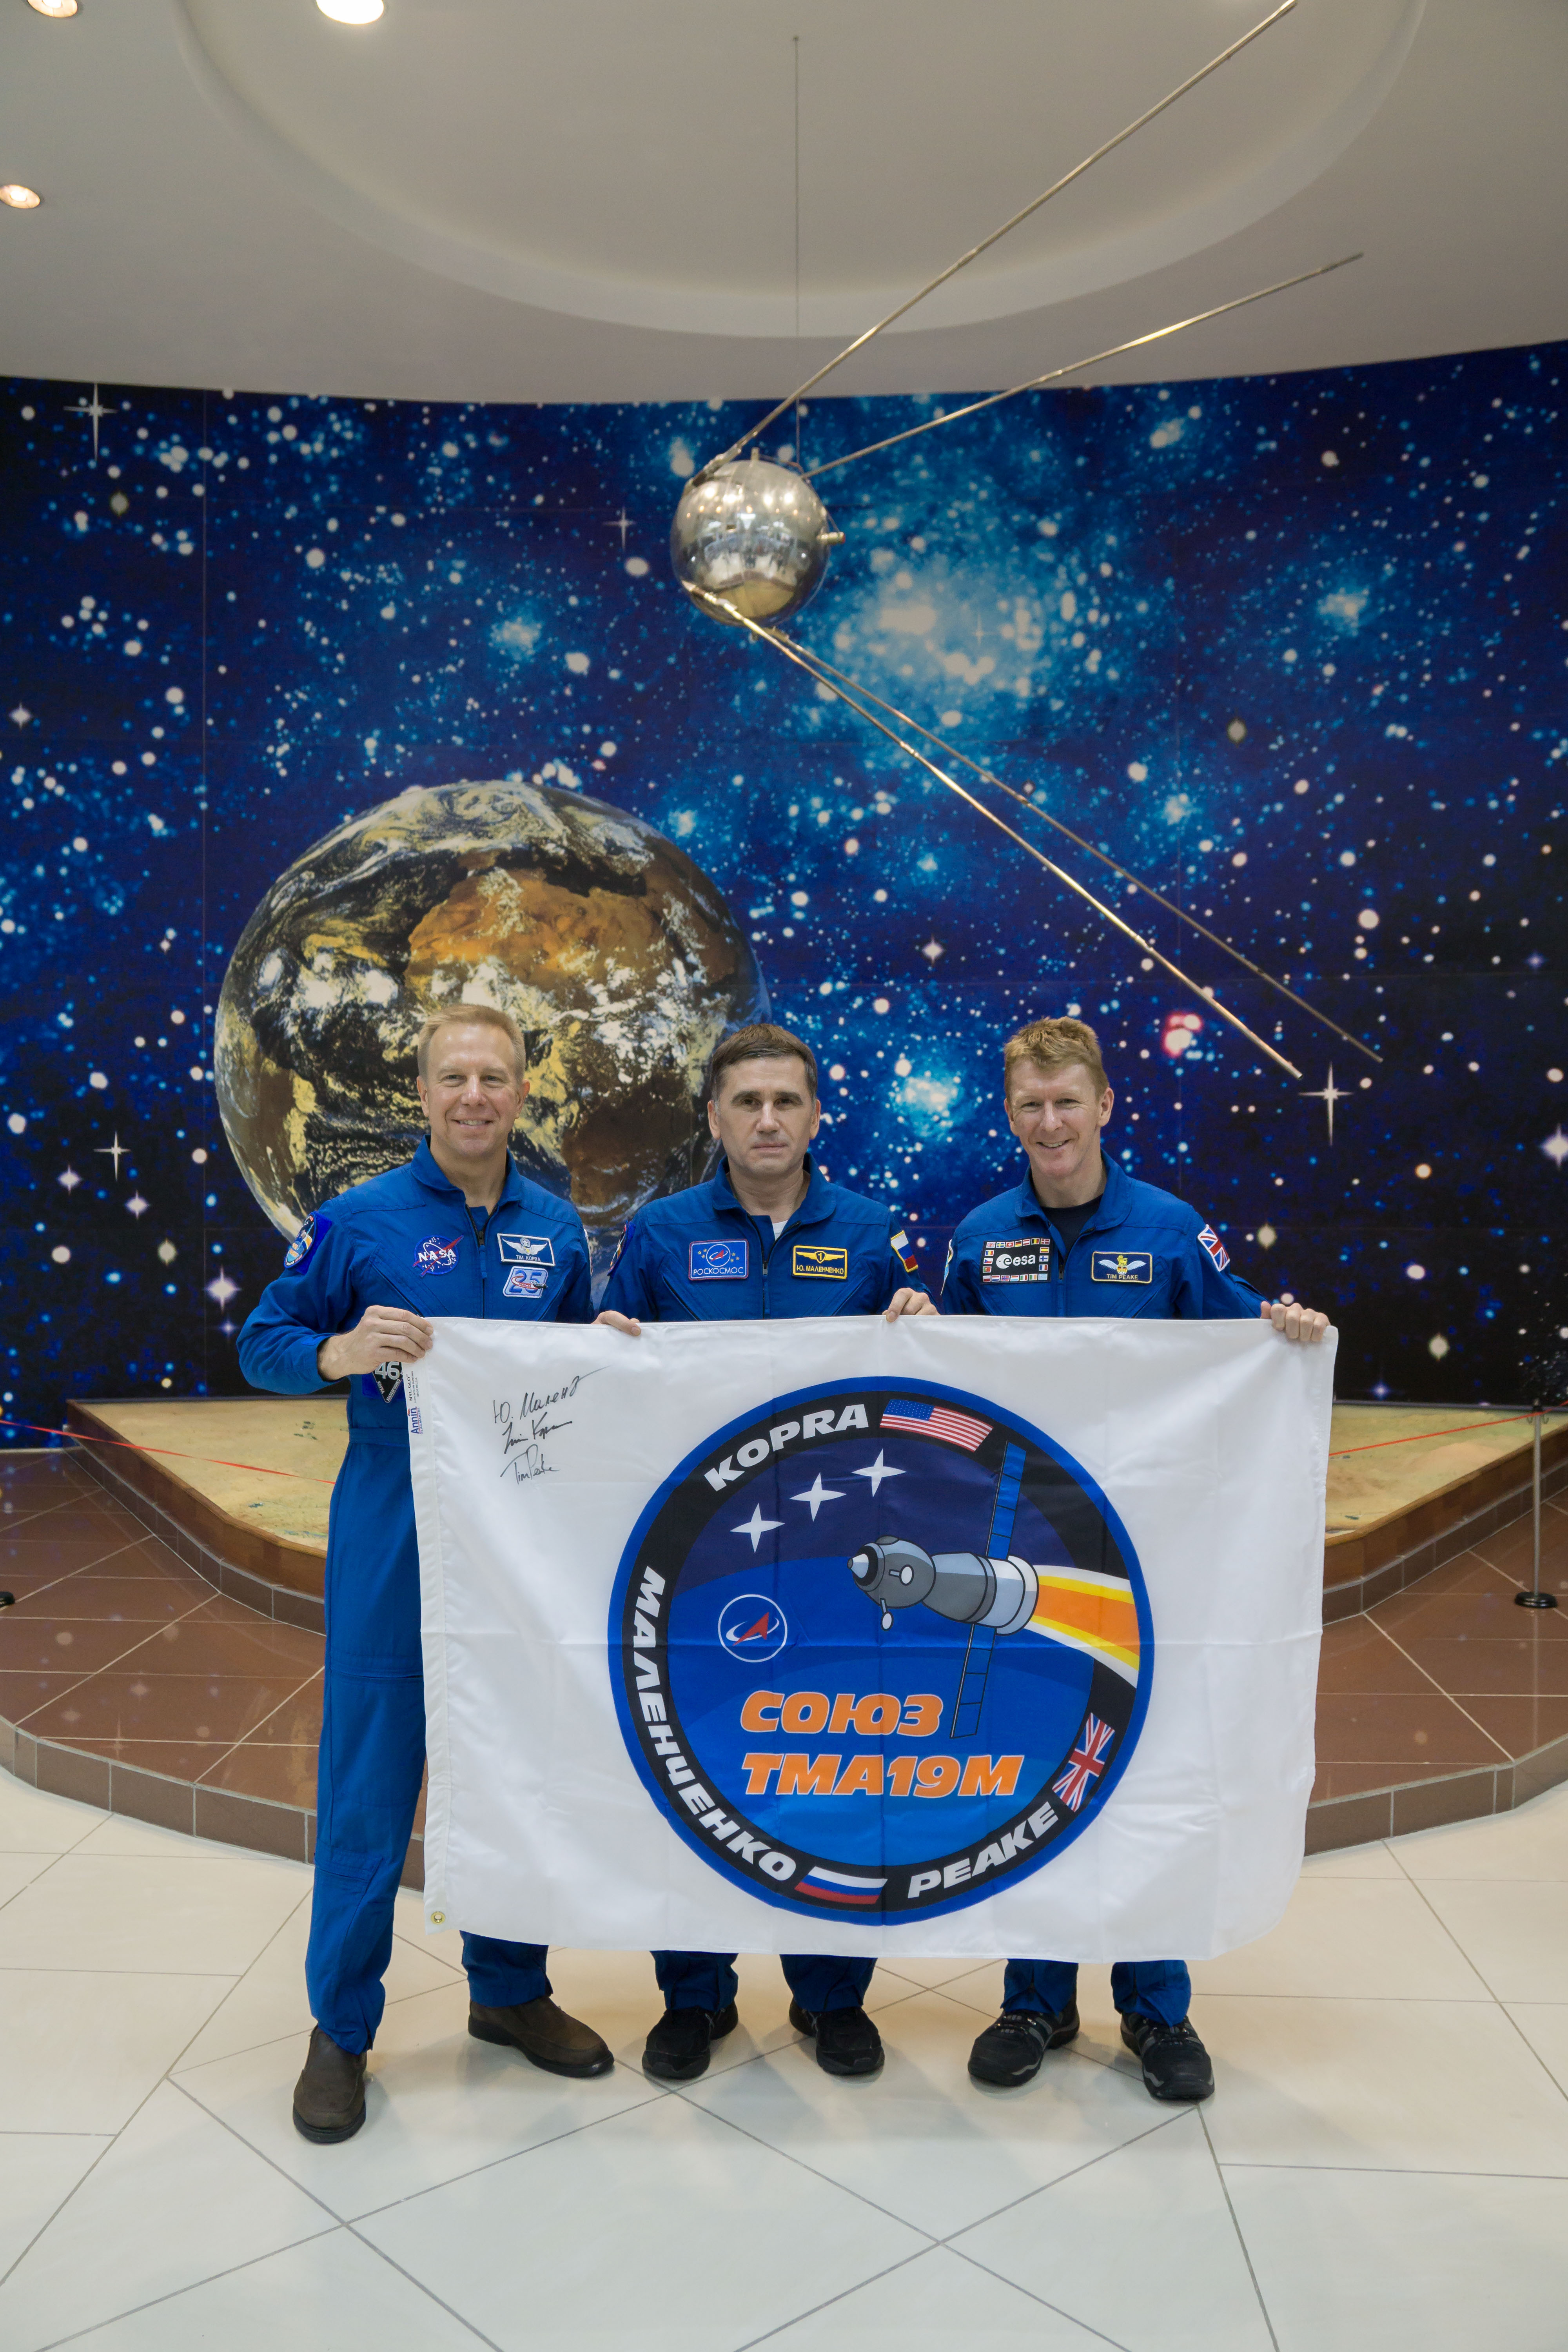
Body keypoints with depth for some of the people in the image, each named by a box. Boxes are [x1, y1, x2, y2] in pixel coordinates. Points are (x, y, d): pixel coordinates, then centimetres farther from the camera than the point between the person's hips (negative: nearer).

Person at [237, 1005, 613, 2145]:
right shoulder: (359, 1219, -6)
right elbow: (262, 1343, -2)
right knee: (370, 1785, 4)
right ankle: (342, 2028, 23)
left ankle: (510, 1990, 34)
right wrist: (343, 1350, -22)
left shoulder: (558, 1227, 6)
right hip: (392, 1548, -4)